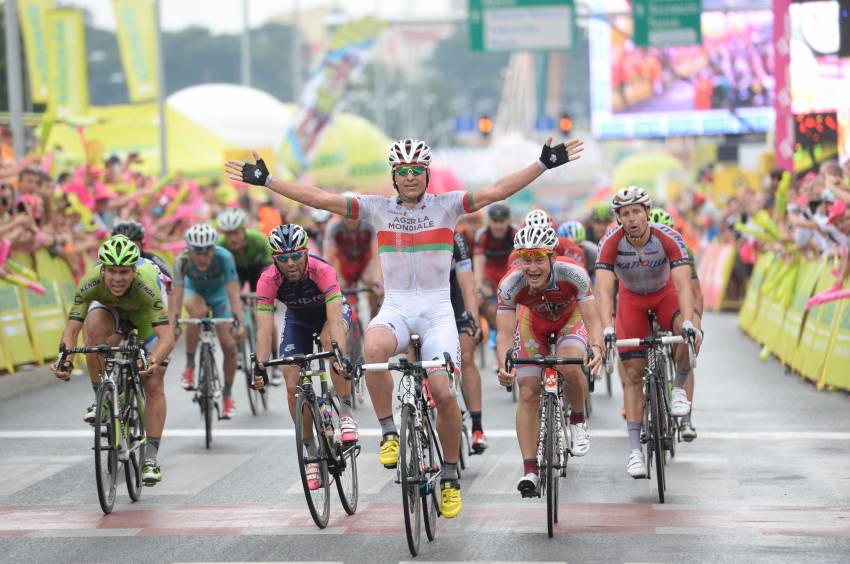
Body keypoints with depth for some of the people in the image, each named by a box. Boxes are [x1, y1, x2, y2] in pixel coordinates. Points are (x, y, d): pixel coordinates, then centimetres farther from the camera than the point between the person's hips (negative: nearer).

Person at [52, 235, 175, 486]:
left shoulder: (147, 283, -42)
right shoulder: (91, 282, -36)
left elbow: (167, 336, -48)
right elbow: (71, 329, -35)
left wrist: (154, 361, -67)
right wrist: (66, 359, -54)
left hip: (145, 315, -1)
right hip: (108, 307, 1)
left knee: (154, 385, -8)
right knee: (94, 325, -35)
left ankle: (151, 457, 1)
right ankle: (100, 398, -18)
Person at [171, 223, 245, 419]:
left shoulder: (223, 257, -35)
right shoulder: (182, 261, -32)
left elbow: (233, 294, -39)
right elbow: (177, 294, -37)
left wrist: (238, 323, -50)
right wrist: (173, 323, -50)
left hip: (219, 294, 0)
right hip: (195, 291, 0)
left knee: (229, 345, -11)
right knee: (198, 311, -36)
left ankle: (228, 394, 12)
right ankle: (189, 365, -19)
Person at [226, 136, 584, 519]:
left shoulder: (446, 205, 1)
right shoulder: (378, 209, 4)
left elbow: (497, 191, -8)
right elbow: (319, 198, 0)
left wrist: (545, 163, -18)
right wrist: (264, 180, -5)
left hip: (437, 310, 0)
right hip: (395, 308, 1)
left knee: (443, 393, -12)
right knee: (374, 348, -35)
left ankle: (450, 477, 9)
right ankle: (389, 433, -17)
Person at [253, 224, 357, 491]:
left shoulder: (322, 271, -37)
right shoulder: (268, 280, -30)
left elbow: (335, 319, -46)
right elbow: (264, 328, -35)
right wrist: (260, 366, -50)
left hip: (330, 311, -3)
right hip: (298, 319, 3)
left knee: (330, 340, -38)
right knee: (293, 387, -12)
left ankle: (346, 413, -22)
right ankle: (311, 452, 5)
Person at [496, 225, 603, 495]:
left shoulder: (573, 274, -37)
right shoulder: (510, 284, -33)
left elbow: (592, 319, -38)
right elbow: (505, 332, -34)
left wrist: (596, 347, -59)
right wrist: (504, 366, -53)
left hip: (570, 316, -1)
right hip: (533, 321, 1)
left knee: (571, 369, -30)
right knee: (528, 393, -10)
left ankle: (578, 421, 1)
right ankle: (530, 470, -4)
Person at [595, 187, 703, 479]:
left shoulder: (669, 238, -31)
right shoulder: (611, 243, -29)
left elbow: (683, 284, -38)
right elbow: (604, 289, -36)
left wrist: (688, 322, -53)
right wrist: (606, 329, -50)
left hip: (665, 293, 0)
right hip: (632, 299, 0)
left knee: (691, 332, -33)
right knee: (633, 373, -7)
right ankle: (635, 449, -5)